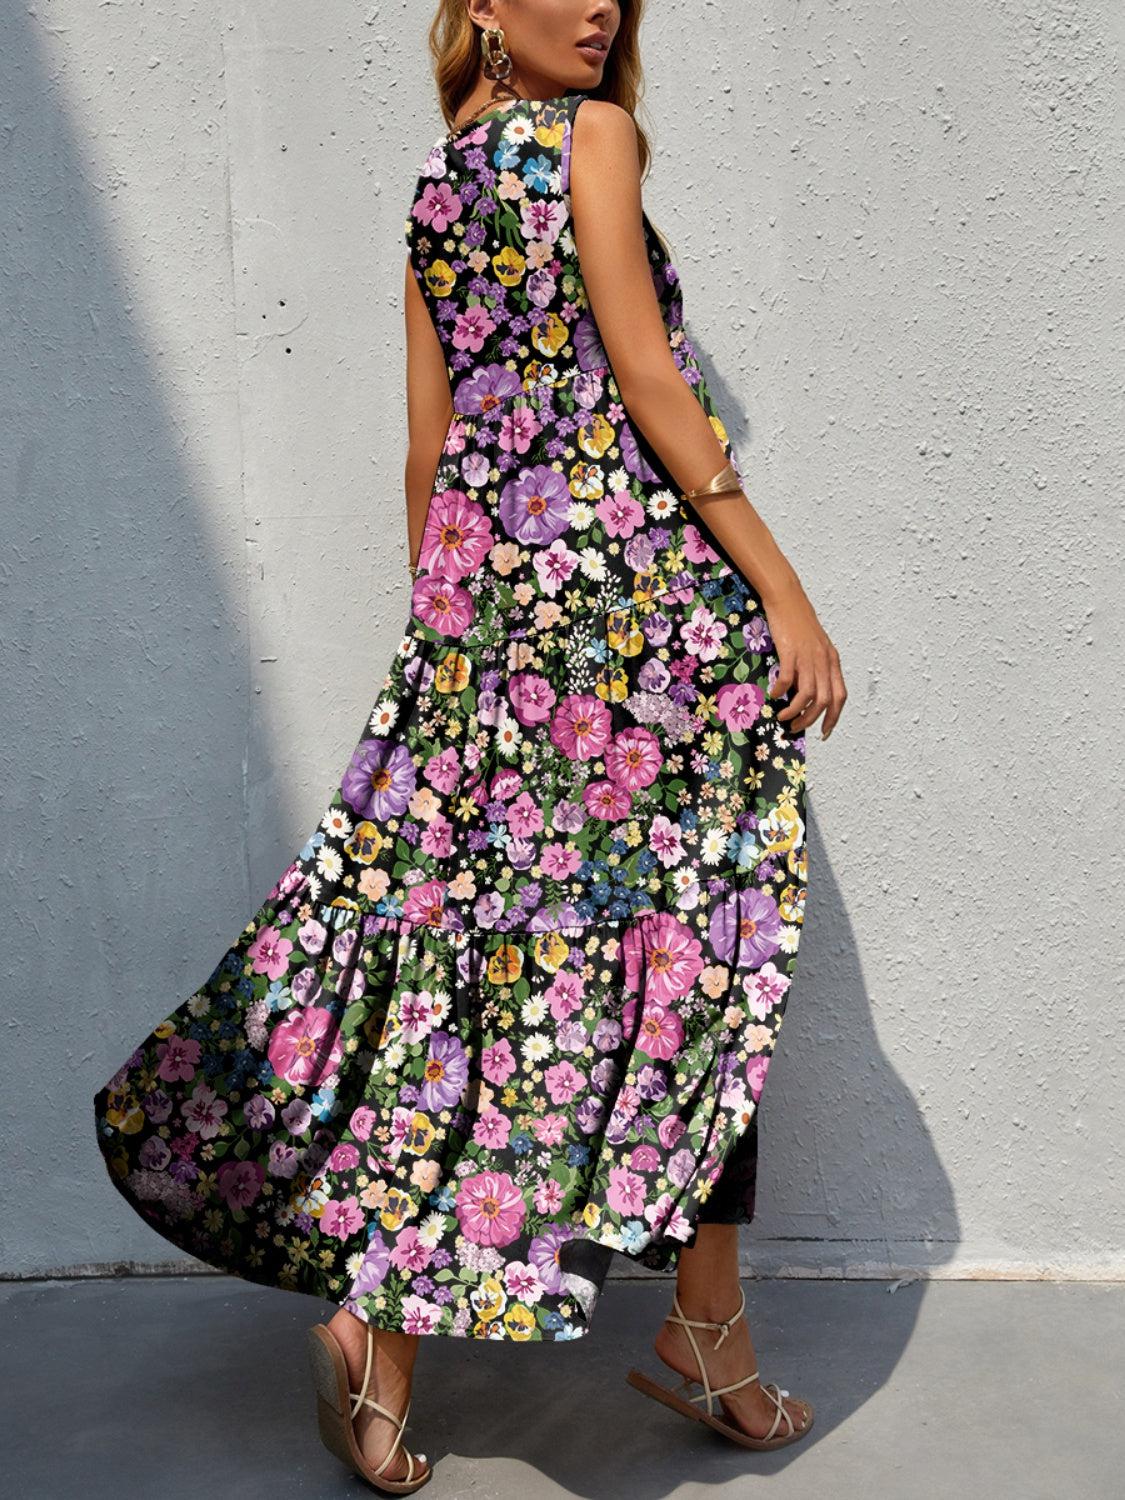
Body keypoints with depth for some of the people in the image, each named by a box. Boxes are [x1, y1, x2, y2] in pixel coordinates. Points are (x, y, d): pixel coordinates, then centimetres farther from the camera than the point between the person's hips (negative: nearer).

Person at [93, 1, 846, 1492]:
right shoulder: (593, 134, 0)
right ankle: (708, 1327, 10)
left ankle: (378, 1312, 8)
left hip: (480, 591, 7)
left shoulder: (434, 183, 20)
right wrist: (783, 585, -10)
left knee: (475, 930, 7)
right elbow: (648, 381, -10)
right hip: (636, 574, -7)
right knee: (698, 946, 1)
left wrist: (446, 625, 22)